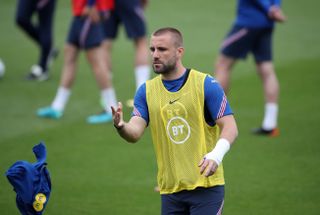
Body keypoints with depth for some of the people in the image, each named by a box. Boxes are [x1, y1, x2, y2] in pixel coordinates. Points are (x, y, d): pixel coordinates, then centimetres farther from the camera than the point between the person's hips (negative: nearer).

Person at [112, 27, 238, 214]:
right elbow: (135, 133, -5)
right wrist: (121, 126, -29)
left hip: (206, 186, -4)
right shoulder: (146, 90, 7)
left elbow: (230, 127, -9)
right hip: (170, 190, 4)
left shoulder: (206, 85, -6)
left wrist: (216, 154, -29)